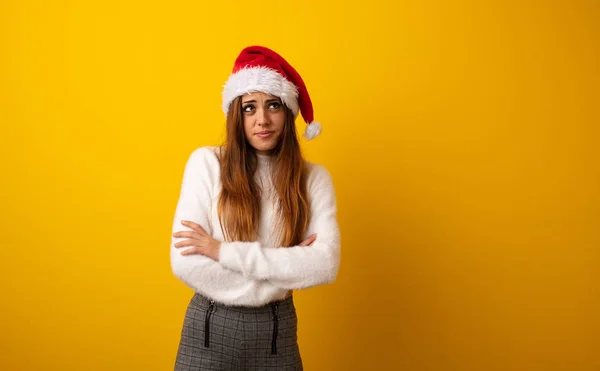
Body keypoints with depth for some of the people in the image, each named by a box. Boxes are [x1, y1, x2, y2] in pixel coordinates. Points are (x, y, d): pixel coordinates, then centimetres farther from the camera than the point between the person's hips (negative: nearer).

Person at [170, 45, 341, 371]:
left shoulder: (314, 178, -4)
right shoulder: (207, 163, -8)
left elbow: (325, 265, -16)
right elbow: (184, 262, -14)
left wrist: (223, 250, -19)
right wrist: (285, 271, -14)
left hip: (277, 330, 1)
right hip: (210, 328, -1)